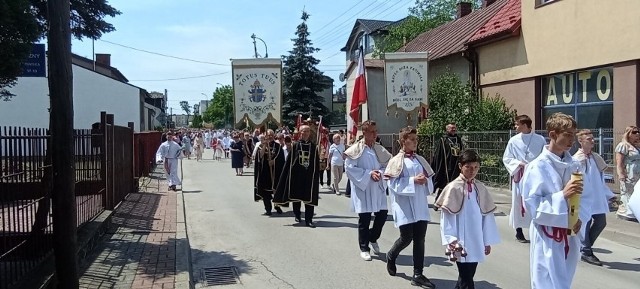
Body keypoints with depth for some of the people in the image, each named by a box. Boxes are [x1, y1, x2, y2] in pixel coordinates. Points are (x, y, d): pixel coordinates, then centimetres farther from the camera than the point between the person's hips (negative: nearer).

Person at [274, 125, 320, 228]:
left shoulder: (314, 147, 3)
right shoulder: (295, 145, 2)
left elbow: (317, 163, 4)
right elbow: (289, 161, 1)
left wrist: (317, 176, -1)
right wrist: (287, 175, -4)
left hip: (309, 176, 0)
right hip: (296, 175, 0)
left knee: (309, 198, -3)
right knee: (296, 196, 11)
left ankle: (308, 219, 1)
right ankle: (297, 215, 30)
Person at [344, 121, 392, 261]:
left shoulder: (380, 149, 6)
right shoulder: (356, 149, -8)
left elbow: (387, 165, 11)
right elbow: (350, 168, -11)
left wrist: (380, 173, -11)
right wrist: (369, 173, -17)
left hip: (378, 188, 5)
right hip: (363, 189, -4)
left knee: (382, 214, 5)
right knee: (364, 219, 2)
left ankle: (373, 238, 33)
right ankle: (364, 248, 17)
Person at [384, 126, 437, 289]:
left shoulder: (420, 160, 11)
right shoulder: (396, 161, -6)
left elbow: (429, 180, 15)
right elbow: (393, 183, -13)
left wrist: (425, 180, -8)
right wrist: (413, 181, -20)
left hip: (420, 206, 5)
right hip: (404, 207, -5)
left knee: (419, 240, 4)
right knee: (406, 238, -3)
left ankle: (418, 275, 11)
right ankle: (391, 257, 29)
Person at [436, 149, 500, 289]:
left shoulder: (480, 188, 5)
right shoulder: (453, 188, -9)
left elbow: (487, 215, 9)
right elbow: (447, 217, -9)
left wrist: (487, 241, 11)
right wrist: (451, 240, -14)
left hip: (476, 242, 5)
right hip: (461, 243, -5)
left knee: (467, 276, 15)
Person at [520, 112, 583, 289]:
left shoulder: (571, 165, 6)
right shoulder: (538, 167, -16)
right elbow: (532, 205, -18)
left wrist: (579, 218, -2)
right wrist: (562, 195, -26)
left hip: (568, 235, 7)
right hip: (547, 237, -7)